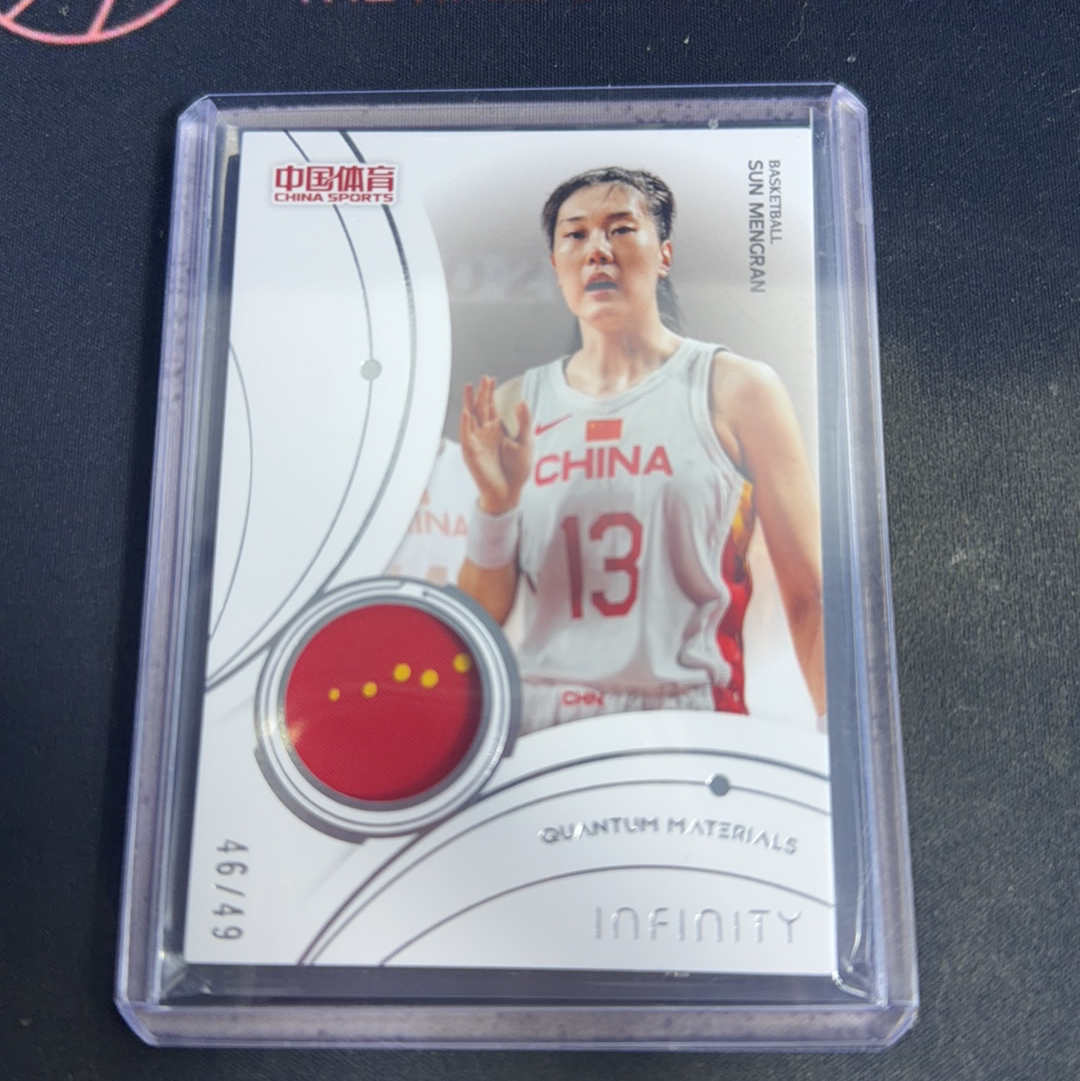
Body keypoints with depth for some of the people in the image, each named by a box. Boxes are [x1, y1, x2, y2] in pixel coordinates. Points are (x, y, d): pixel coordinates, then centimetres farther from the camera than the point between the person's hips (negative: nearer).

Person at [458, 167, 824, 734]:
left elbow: (809, 596, 0)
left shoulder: (736, 389, 1)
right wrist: (495, 503, -8)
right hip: (539, 725, 2)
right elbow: (481, 616, 8)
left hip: (689, 727, -2)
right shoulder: (514, 407, 8)